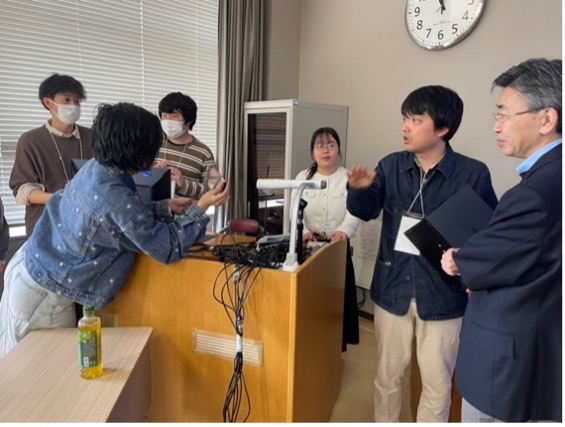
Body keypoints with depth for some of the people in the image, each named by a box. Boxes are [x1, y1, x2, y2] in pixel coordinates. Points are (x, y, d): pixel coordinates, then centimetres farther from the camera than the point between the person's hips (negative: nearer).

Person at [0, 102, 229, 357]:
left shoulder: (94, 168, -4)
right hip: (44, 293, -8)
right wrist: (201, 207, -14)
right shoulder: (115, 195, -30)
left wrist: (166, 207, 6)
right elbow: (169, 248, -23)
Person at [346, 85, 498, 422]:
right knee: (387, 374, 20)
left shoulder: (474, 174, -10)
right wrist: (358, 189, -22)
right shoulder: (391, 166, -2)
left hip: (443, 295, -2)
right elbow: (365, 211, -1)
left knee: (437, 383, 15)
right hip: (393, 289, 3)